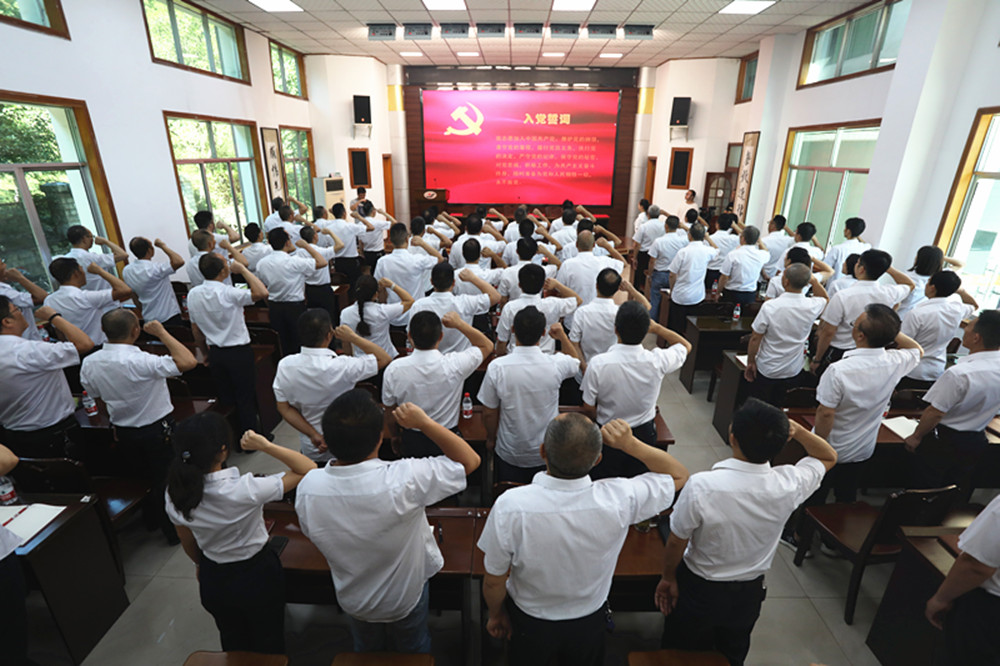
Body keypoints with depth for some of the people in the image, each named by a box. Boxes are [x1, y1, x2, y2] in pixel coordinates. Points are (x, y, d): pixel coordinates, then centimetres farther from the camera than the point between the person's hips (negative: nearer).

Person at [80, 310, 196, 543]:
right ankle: (175, 530, 27)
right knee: (167, 479, 13)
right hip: (158, 431, -6)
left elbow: (94, 395, 8)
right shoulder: (140, 361, -32)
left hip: (123, 434, 6)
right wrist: (161, 332, -27)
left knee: (140, 476, 25)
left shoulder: (89, 364, -7)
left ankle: (152, 520, 45)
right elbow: (188, 362, -38)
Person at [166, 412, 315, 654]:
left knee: (233, 645, 32)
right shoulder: (244, 490, -37)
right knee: (269, 645, 24)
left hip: (213, 582, 5)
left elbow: (188, 544, 0)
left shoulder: (175, 494, -20)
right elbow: (308, 469, -31)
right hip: (257, 576, -4)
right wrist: (266, 446, -35)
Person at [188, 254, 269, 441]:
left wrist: (206, 353, 21)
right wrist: (243, 269, -23)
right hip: (238, 352, -6)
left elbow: (195, 330, 9)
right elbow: (262, 293, -34)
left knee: (225, 397, 17)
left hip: (215, 353, 6)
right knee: (245, 398, 7)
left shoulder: (193, 294, -1)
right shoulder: (228, 293, -23)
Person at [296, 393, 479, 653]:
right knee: (413, 650, 31)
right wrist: (424, 422, -32)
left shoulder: (308, 488, -30)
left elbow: (311, 531, -7)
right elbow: (470, 461, -32)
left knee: (367, 650, 35)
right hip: (406, 598, -2)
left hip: (353, 600, 3)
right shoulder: (403, 480, -43)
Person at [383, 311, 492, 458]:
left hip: (411, 442, 2)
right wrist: (459, 324, -13)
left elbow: (390, 412, -4)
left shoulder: (393, 369, -20)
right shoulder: (454, 364, -26)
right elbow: (487, 346, -7)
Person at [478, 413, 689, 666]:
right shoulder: (618, 499, -33)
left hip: (530, 624, -1)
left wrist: (496, 614, 2)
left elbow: (494, 581, -19)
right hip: (590, 621, 1)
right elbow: (679, 475, -14)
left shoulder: (510, 506, -36)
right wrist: (630, 444, -24)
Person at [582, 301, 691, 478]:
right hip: (645, 434, 2)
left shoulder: (598, 363, -29)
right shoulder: (658, 361, -23)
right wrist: (656, 327, -6)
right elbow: (686, 345, 2)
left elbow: (588, 408, -15)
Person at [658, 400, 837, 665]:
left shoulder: (701, 486, -35)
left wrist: (668, 578, 0)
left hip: (698, 591, -3)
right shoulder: (789, 484, -25)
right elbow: (829, 456, -2)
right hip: (749, 594, 4)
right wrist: (796, 429, -20)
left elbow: (676, 543, -19)